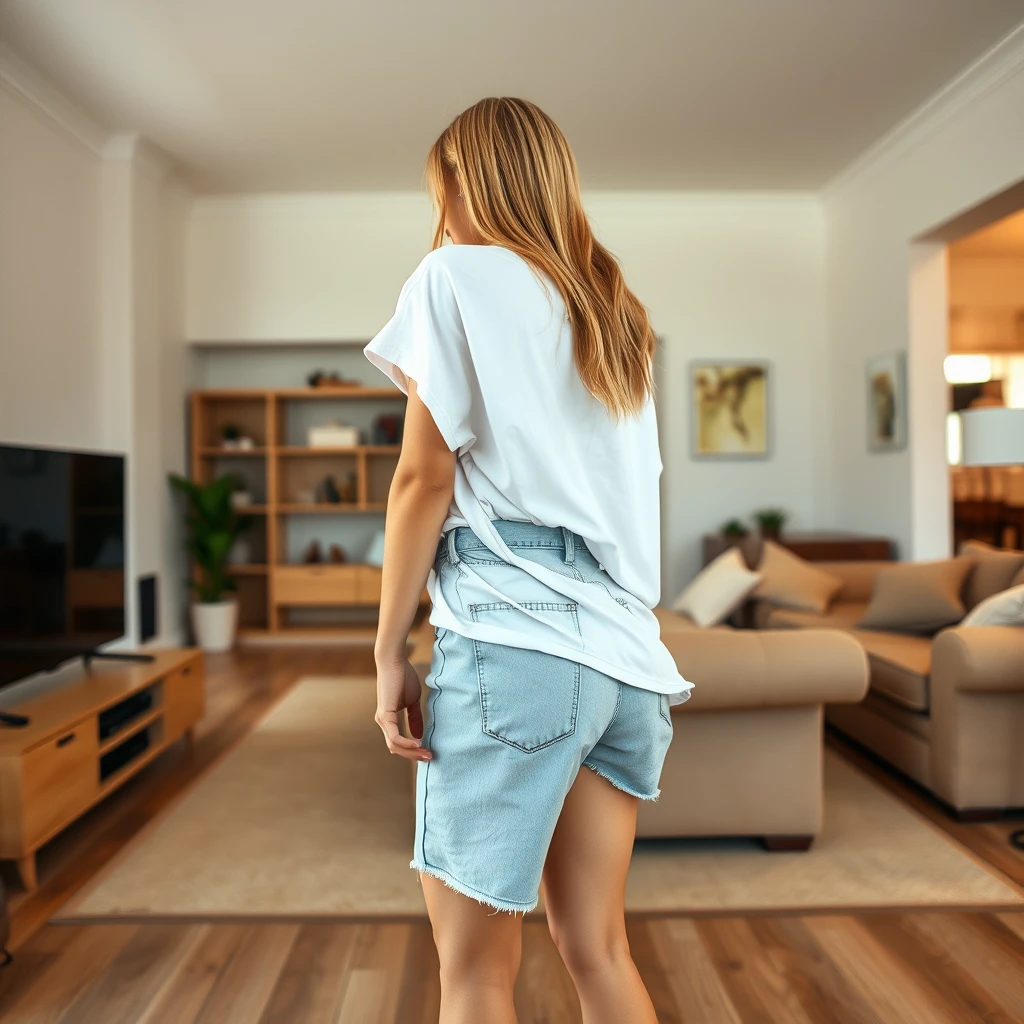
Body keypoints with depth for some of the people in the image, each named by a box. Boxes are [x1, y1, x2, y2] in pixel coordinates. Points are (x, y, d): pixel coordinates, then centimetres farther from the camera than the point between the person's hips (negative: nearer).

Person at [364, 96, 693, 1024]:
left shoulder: (457, 276, 1)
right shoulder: (616, 309, 21)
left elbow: (424, 478, -6)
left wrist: (390, 651, -1)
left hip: (512, 643, -7)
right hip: (622, 650, 7)